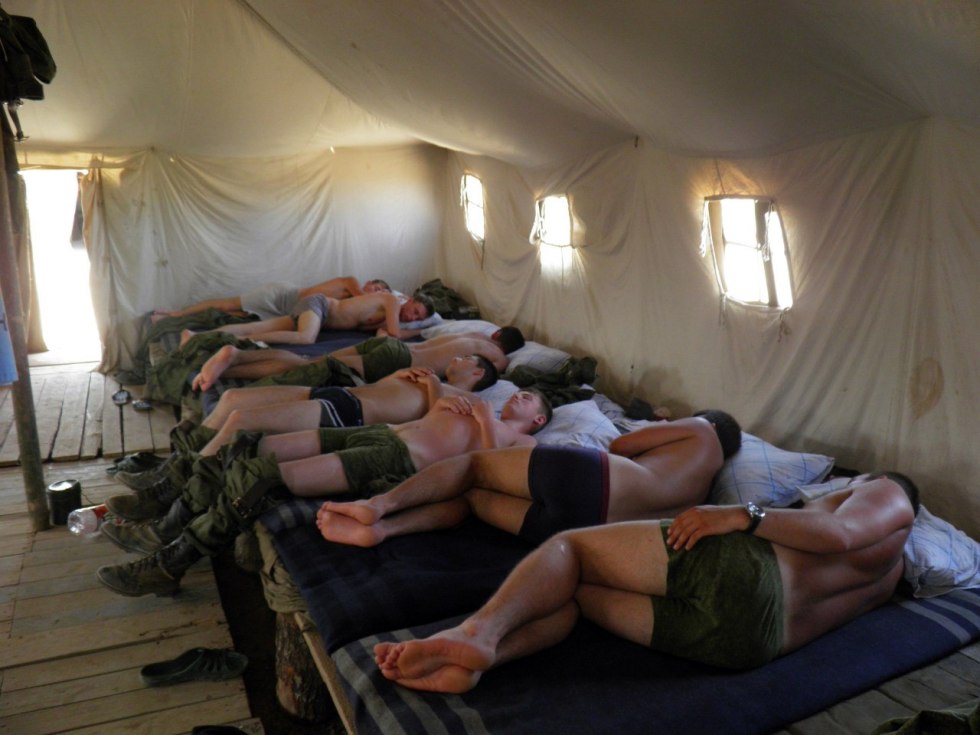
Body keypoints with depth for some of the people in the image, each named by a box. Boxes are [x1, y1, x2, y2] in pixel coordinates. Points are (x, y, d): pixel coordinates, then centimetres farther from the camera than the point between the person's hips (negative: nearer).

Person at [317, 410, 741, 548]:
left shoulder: (703, 433, 21)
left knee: (472, 464, 10)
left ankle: (381, 503, -10)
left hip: (588, 477, -5)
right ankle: (378, 528, -7)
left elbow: (620, 446, 17)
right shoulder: (701, 500, 31)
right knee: (469, 496, 12)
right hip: (588, 529, 5)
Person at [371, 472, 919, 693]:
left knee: (567, 546, -1)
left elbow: (837, 533, -5)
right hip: (752, 642, 7)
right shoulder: (888, 577, 39)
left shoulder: (890, 495, 19)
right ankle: (470, 663, -20)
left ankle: (479, 630, -27)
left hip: (740, 568, -7)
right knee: (569, 594, 6)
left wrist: (742, 515, -8)